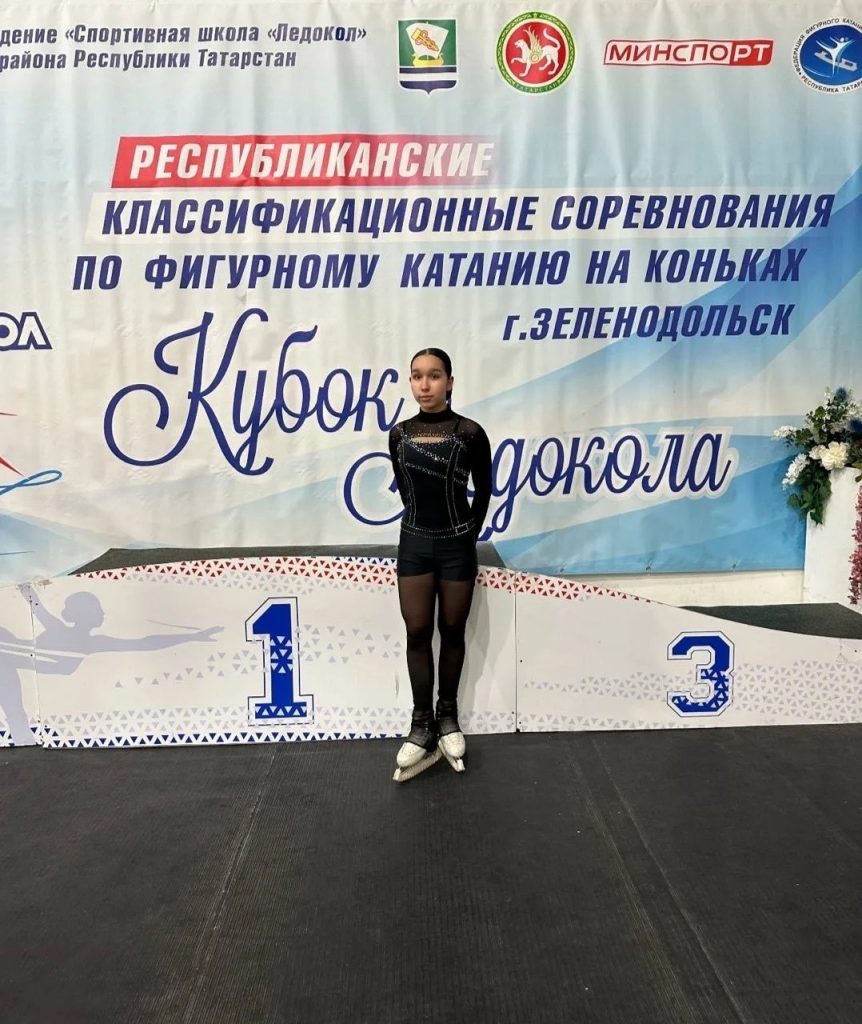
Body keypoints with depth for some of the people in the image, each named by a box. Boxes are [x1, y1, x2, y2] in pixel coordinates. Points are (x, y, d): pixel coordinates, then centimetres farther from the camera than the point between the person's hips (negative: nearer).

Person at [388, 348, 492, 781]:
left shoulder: (470, 433, -9)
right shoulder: (399, 434, 0)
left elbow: (483, 490, 3)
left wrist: (468, 536, 8)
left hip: (456, 545, -2)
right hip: (414, 543, 3)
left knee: (452, 632, 9)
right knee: (417, 634, 4)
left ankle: (447, 715, 26)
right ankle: (422, 724, 15)